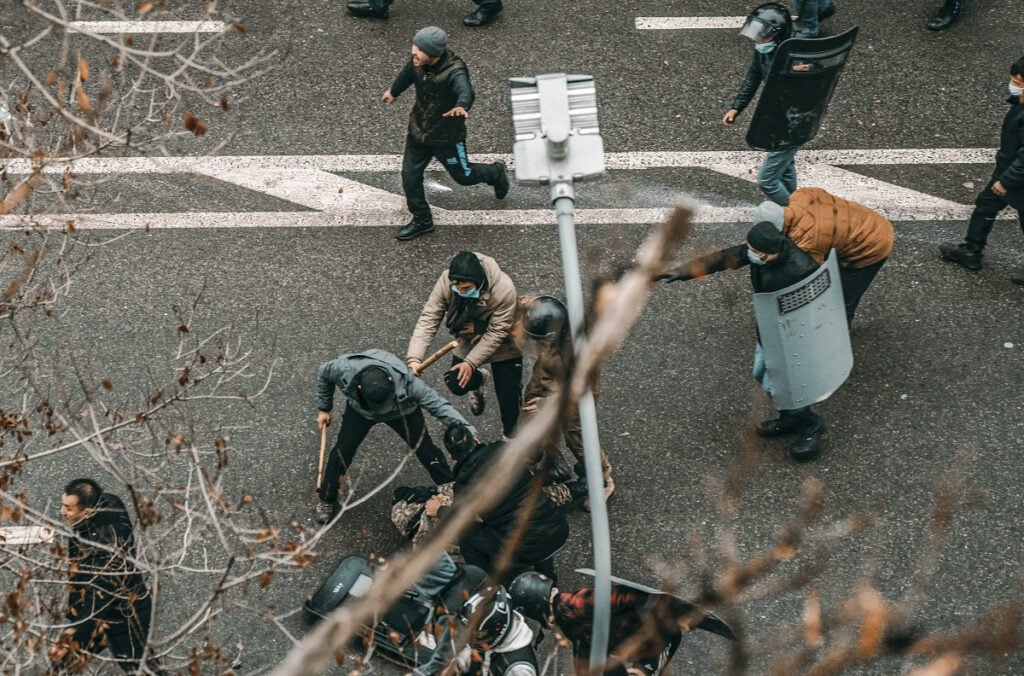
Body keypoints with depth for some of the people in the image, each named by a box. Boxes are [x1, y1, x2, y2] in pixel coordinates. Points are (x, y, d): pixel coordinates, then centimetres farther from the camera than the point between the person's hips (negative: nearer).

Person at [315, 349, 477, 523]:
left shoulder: (404, 380, -43)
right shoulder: (344, 369, -38)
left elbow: (436, 404, -35)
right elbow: (323, 373, -12)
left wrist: (468, 432, -42)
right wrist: (324, 408, 0)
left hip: (402, 410, -1)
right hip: (359, 410, 1)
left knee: (427, 453, -4)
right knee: (342, 451, -1)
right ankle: (327, 500, 25)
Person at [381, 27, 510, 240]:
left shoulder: (454, 72, -32)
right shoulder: (417, 62, -13)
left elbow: (465, 91, -53)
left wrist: (461, 106, -77)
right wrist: (393, 91, 32)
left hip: (446, 136, -5)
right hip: (418, 130, 5)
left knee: (462, 175, 13)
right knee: (410, 176, 5)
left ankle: (496, 173, 45)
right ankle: (422, 221, 24)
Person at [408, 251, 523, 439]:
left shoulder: (503, 289, -38)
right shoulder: (446, 282, -30)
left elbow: (496, 333, -29)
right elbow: (429, 318, -28)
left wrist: (471, 362, -32)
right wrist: (414, 358, -38)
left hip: (502, 347, -3)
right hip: (469, 342, 3)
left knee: (508, 394, 1)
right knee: (456, 385, -3)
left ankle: (511, 436, 30)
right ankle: (478, 380, 34)